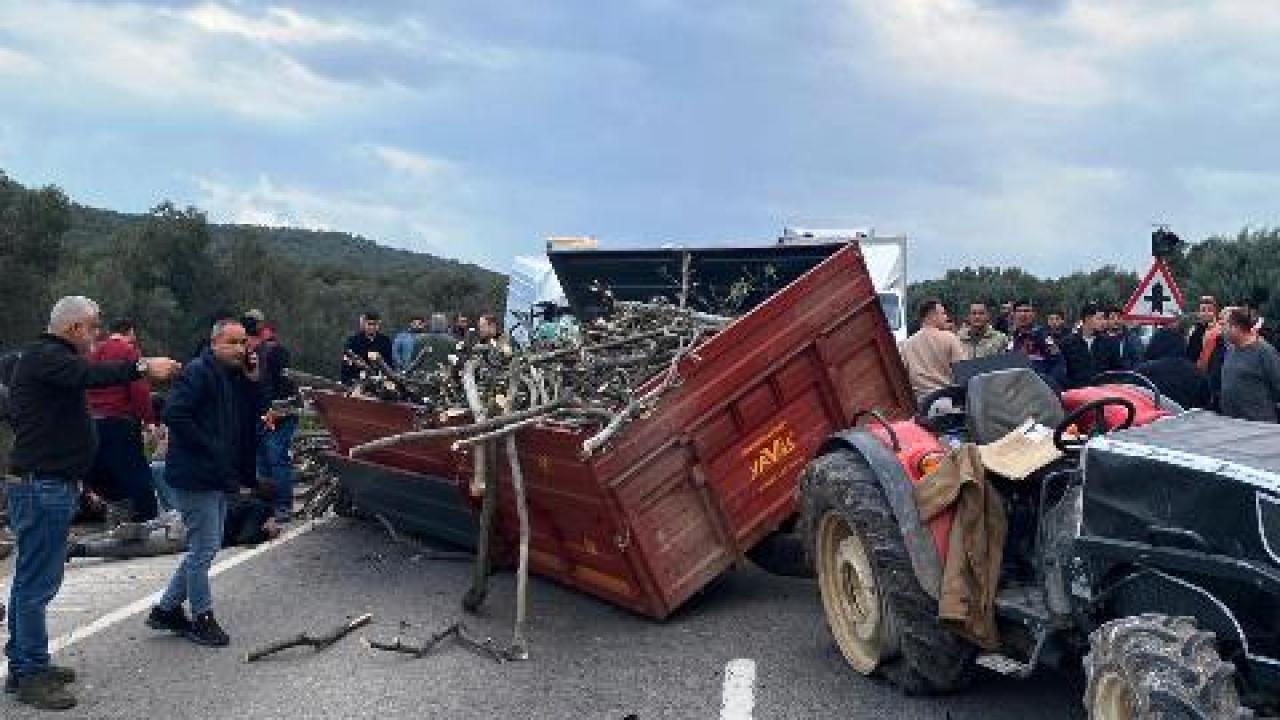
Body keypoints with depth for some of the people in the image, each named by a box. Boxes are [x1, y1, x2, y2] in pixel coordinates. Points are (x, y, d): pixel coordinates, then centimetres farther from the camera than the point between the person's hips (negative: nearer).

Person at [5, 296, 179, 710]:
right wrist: (142, 368, -30)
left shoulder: (49, 357, 21)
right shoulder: (43, 357, -13)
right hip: (42, 486, -11)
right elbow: (89, 375, -30)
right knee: (36, 582, -7)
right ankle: (30, 676, -2)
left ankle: (24, 665, 25)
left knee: (32, 579, 16)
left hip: (48, 485, 11)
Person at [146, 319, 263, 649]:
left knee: (206, 547, 15)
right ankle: (202, 618, 9)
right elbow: (174, 414, -22)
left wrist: (254, 383, -2)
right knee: (204, 548, -3)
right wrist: (209, 447, -21)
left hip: (219, 477, 10)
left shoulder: (238, 377, 14)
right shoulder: (198, 372, -13)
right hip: (194, 476, -9)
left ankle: (166, 609, 26)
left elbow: (253, 419, 12)